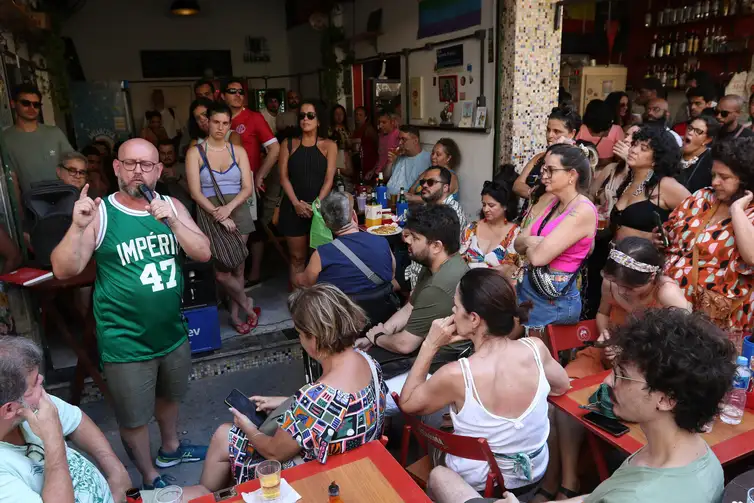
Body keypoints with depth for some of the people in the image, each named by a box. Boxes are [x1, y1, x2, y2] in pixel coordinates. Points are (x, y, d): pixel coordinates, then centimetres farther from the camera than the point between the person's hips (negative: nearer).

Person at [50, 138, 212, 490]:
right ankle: (149, 478, 36)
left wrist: (172, 221, -25)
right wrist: (78, 227, -32)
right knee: (134, 418, 12)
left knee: (168, 396, 27)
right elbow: (64, 271, -17)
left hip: (173, 332, 5)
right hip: (127, 342, -4)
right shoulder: (100, 213, -13)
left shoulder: (172, 206, -2)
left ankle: (170, 449, 53)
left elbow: (203, 254, -11)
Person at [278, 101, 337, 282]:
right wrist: (296, 203, -12)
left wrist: (316, 204, -14)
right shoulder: (289, 144, 8)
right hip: (293, 208, 1)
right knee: (297, 257, 5)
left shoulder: (329, 145, 4)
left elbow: (329, 178, -3)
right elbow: (283, 177, 2)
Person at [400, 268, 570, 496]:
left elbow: (407, 403, -13)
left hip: (478, 485, -4)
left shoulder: (456, 375, -34)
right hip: (534, 475, 4)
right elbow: (562, 386, 2)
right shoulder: (536, 348, -22)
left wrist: (430, 345, -17)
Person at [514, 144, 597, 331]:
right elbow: (518, 244, 9)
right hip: (528, 288, 8)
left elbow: (538, 257, -24)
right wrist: (529, 241, -12)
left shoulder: (583, 211, -17)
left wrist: (528, 243, -3)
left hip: (554, 300, -8)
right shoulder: (555, 203, 10)